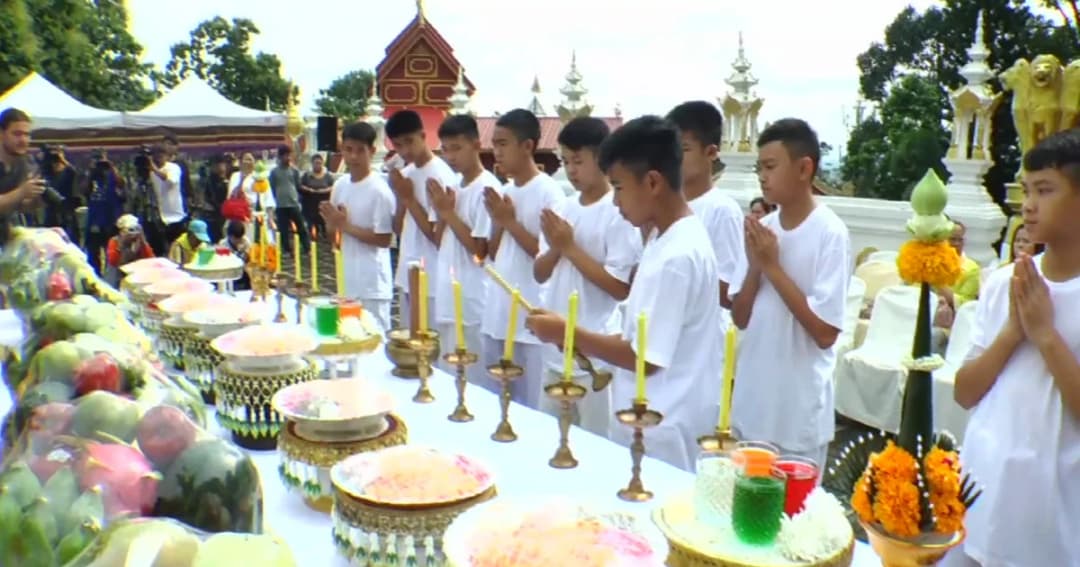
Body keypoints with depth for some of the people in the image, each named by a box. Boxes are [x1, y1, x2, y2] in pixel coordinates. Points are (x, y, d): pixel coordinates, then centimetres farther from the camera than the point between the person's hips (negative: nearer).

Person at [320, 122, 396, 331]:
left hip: (373, 284, -7)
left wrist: (346, 225, -18)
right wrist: (332, 220, -9)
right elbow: (332, 229, 14)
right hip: (349, 280, 7)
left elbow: (384, 239, -17)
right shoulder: (340, 185, 5)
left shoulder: (379, 190, -16)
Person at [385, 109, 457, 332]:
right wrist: (400, 195, -4)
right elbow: (399, 228, 12)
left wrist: (409, 197, -15)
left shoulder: (441, 175, -15)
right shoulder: (406, 173, 9)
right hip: (409, 279, 8)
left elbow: (437, 235, -17)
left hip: (432, 284, -8)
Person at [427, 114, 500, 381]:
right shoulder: (453, 186, 11)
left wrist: (449, 212, -13)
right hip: (448, 300, 8)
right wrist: (441, 210, -1)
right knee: (449, 376, 17)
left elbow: (480, 249, -16)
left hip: (473, 305, -8)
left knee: (474, 380, 0)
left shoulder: (486, 188, -13)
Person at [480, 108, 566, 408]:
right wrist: (497, 221, -2)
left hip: (531, 322, -7)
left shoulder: (549, 193, -10)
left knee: (530, 408, 1)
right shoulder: (503, 191, 12)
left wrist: (511, 222, -12)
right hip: (497, 316, 8)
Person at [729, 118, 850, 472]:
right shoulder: (763, 228, 3)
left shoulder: (830, 234, -13)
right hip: (750, 404, 6)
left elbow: (826, 333, -18)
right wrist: (755, 265, -11)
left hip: (799, 415, -5)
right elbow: (740, 318, 5)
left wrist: (773, 267, -18)